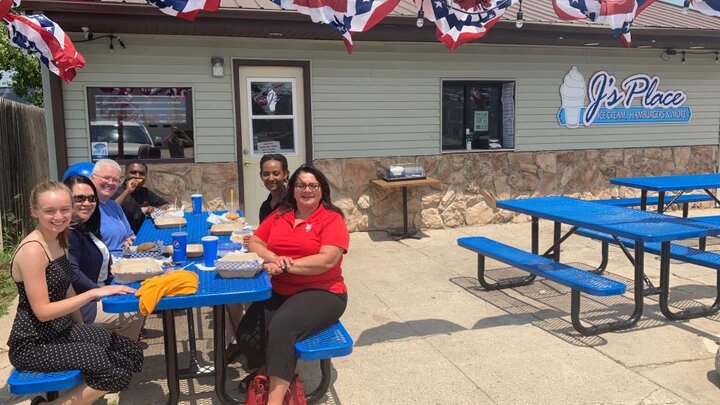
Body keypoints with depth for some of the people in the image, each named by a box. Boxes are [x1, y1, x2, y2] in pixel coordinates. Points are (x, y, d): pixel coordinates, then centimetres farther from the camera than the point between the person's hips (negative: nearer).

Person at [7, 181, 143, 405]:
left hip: (62, 330, 9)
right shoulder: (32, 250, -22)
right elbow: (42, 311, -23)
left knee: (132, 354, 1)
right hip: (33, 345, -9)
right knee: (117, 369, -18)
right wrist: (94, 293, -26)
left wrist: (83, 329, 12)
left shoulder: (59, 240, 5)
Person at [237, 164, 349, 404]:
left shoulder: (332, 219, -6)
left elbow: (327, 260, -17)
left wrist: (285, 265, -17)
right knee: (247, 335, -17)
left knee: (282, 327, -32)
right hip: (279, 291, 5)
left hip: (321, 293, -5)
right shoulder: (279, 214, 12)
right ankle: (262, 375, 15)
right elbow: (254, 242, 12)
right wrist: (273, 258, -10)